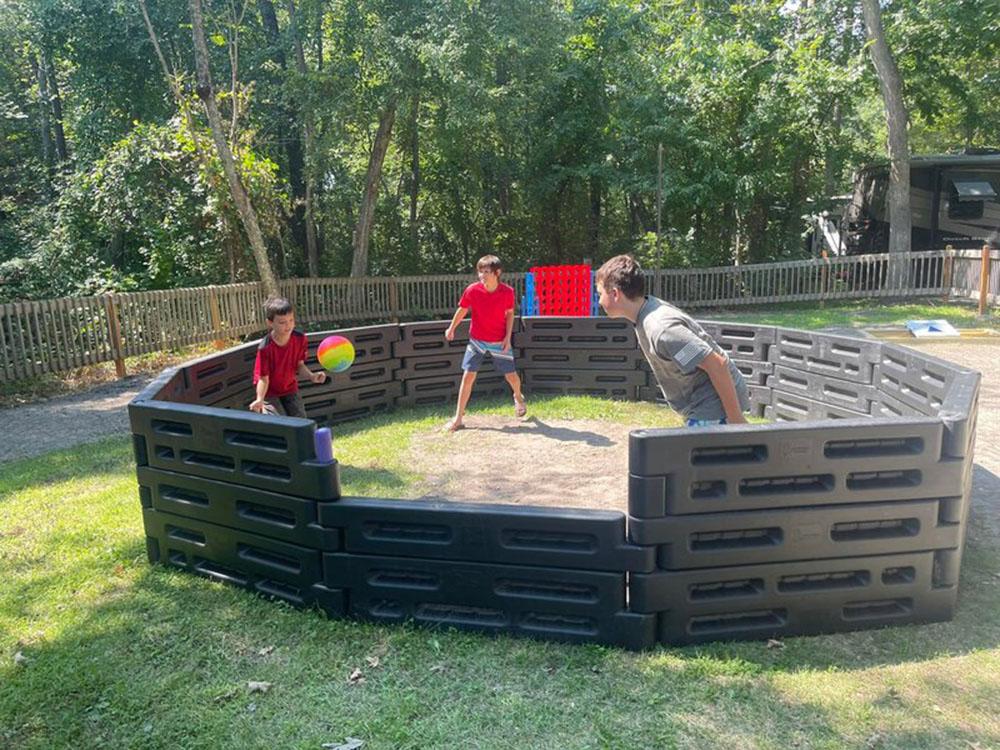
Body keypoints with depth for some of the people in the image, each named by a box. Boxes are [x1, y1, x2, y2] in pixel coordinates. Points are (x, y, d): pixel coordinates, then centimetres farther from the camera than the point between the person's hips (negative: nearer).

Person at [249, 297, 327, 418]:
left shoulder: (300, 339, -17)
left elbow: (300, 365, -5)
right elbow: (263, 378, -24)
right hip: (270, 391, -4)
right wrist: (260, 399, -40)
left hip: (290, 388, 4)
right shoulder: (265, 348, -29)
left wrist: (312, 376, -25)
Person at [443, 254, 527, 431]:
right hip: (477, 341, 0)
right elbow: (462, 309, 1)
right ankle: (458, 418, 2)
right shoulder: (472, 290, -16)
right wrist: (451, 329, 10)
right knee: (468, 375, -5)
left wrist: (508, 337, -7)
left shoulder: (507, 292, -15)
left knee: (511, 375, 8)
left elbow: (510, 313, 0)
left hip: (500, 342, 0)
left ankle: (518, 398, 44)